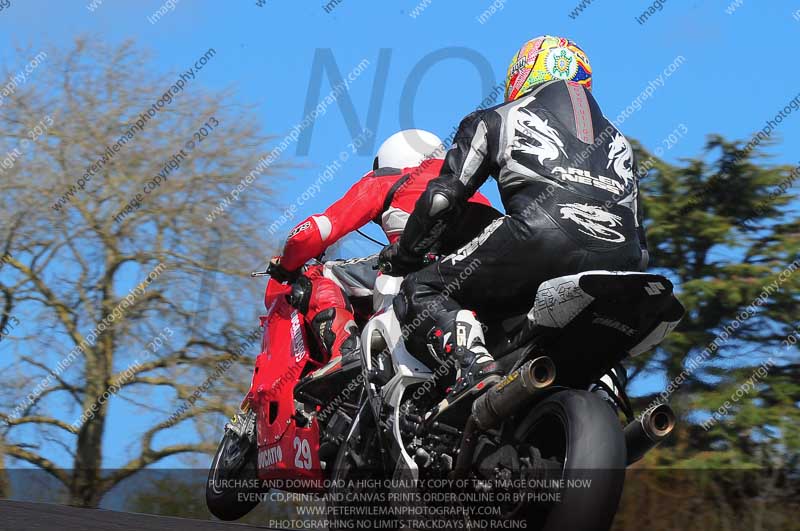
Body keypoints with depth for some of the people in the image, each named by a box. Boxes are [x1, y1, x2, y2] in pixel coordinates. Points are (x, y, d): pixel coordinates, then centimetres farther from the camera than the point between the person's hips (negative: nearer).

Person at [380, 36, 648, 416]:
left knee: (421, 293, 6)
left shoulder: (495, 120, 25)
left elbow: (443, 197, 14)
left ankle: (471, 364, -21)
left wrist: (403, 255, 28)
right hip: (620, 264, 5)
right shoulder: (616, 139, 37)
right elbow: (640, 246, 33)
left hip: (541, 235, -5)